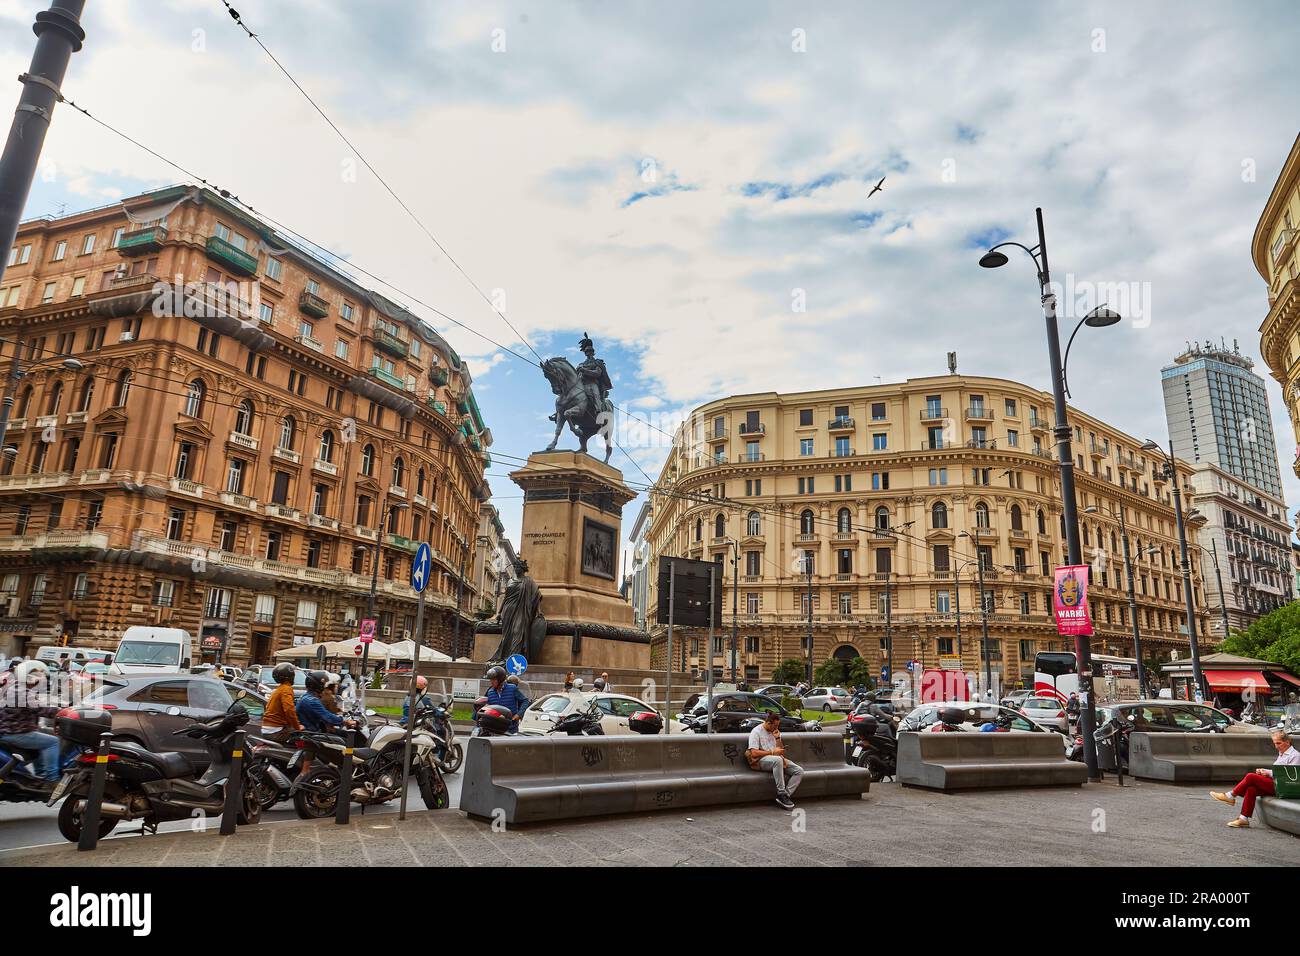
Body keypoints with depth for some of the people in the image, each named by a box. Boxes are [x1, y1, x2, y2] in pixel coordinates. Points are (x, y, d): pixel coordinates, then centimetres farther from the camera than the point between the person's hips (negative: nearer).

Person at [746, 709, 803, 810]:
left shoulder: (774, 732, 18)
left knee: (799, 771, -15)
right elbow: (754, 753, -14)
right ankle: (781, 793, -34)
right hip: (761, 760, -7)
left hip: (778, 759, 7)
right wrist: (772, 752, -14)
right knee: (777, 760, -41)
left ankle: (786, 795, -23)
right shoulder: (756, 732, -4)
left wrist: (777, 738, 4)